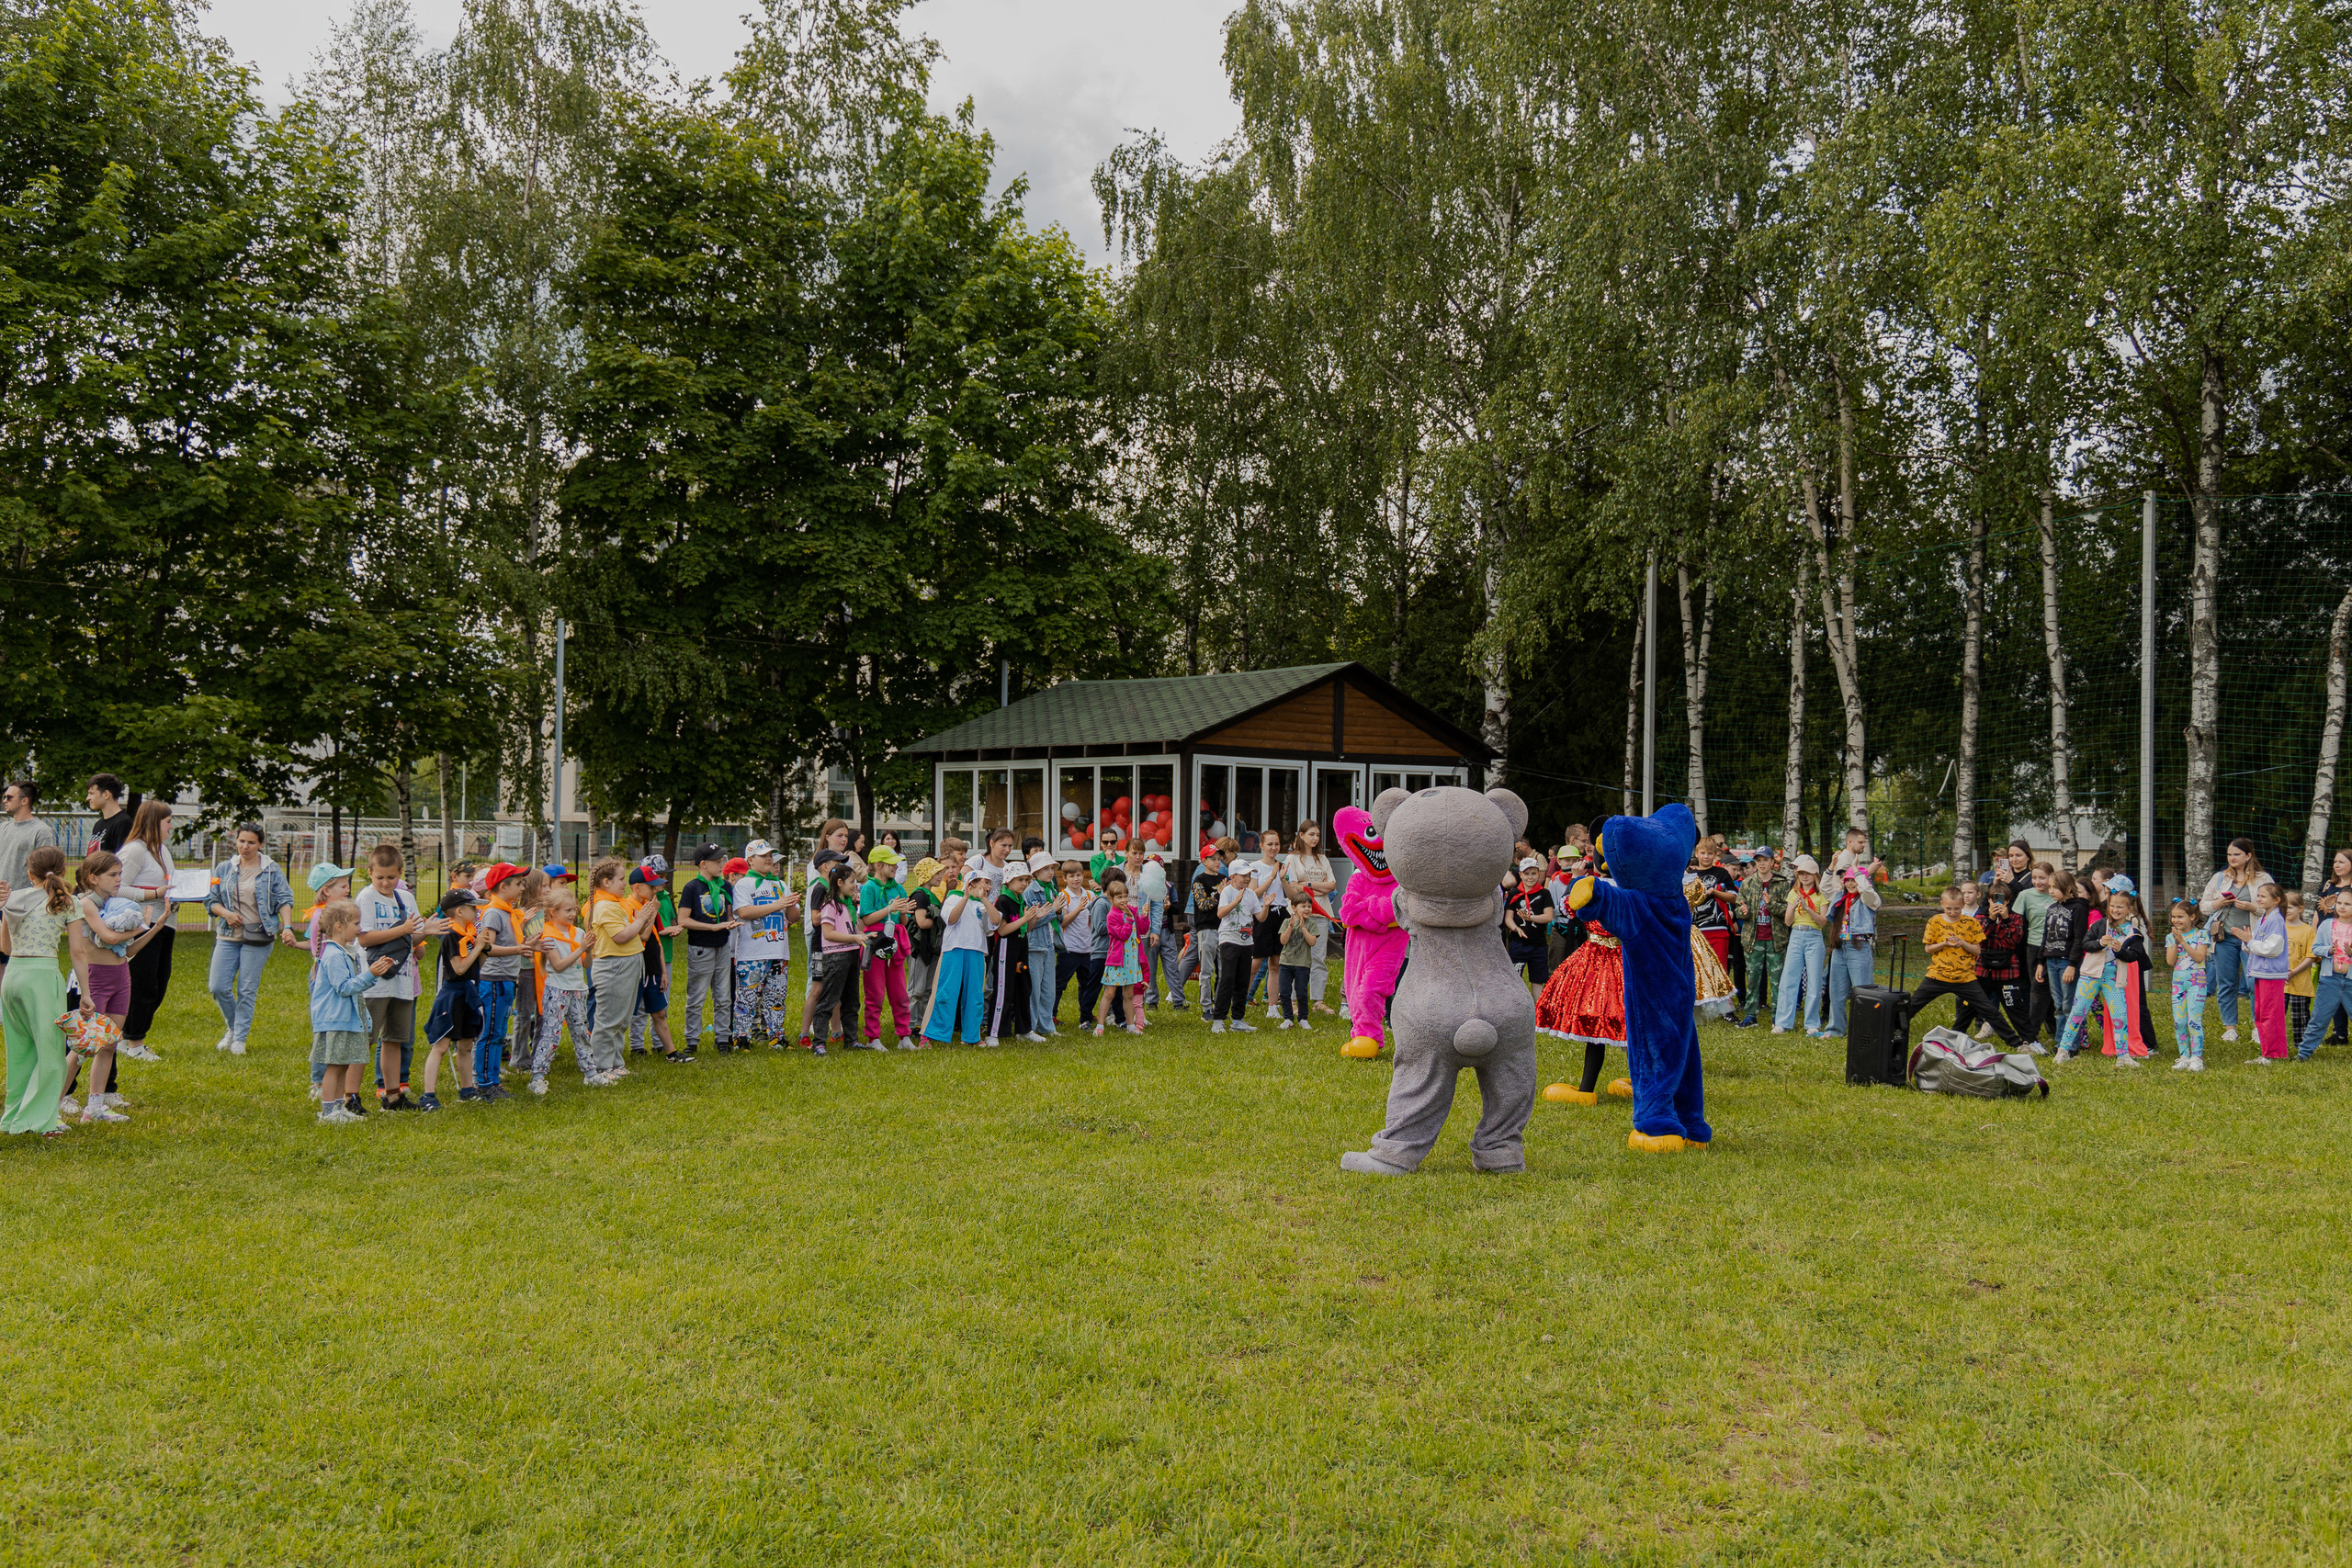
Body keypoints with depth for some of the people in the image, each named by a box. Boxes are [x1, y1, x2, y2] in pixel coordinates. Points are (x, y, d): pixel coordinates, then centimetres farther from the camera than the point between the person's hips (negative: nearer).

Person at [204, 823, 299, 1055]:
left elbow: (285, 899, 0)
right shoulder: (224, 869, 9)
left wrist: (287, 927, -14)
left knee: (247, 990, -1)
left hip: (258, 938, -3)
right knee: (219, 987, -3)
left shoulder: (272, 870, 3)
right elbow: (210, 900, 12)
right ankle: (233, 1027, 23)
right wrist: (225, 913, -8)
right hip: (228, 936, 3)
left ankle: (240, 1038, 12)